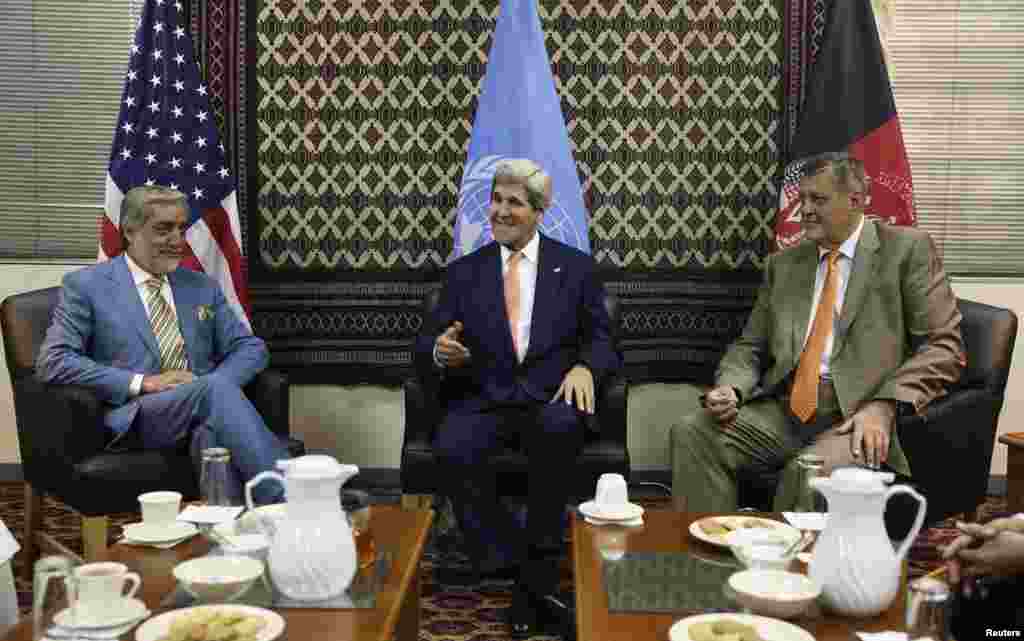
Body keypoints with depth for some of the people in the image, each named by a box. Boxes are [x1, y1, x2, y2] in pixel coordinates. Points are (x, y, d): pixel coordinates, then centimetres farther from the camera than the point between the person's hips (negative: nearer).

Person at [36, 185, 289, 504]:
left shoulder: (202, 287, 20)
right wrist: (143, 382, -13)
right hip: (134, 415, -3)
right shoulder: (86, 285, 7)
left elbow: (251, 347, 17)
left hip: (204, 404, 4)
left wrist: (215, 386, -6)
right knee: (214, 391, -35)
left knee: (214, 432, -36)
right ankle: (287, 500, -40)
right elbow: (53, 362, -3)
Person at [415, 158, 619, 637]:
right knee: (452, 449, -31)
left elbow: (601, 338, 9)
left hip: (550, 399, -1)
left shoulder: (575, 267, 12)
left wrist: (585, 366, -15)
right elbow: (427, 343, 8)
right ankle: (510, 560, -13)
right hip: (483, 400, 1)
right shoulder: (464, 272, 14)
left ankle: (536, 571, -18)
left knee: (559, 430, -36)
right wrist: (439, 351, -17)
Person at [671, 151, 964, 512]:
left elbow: (944, 346, -2)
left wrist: (883, 406, -16)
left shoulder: (907, 249, 5)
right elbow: (751, 347, 19)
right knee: (691, 434, -20)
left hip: (858, 414, -4)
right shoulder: (782, 264, 19)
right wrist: (730, 389, -4)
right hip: (785, 410, 5)